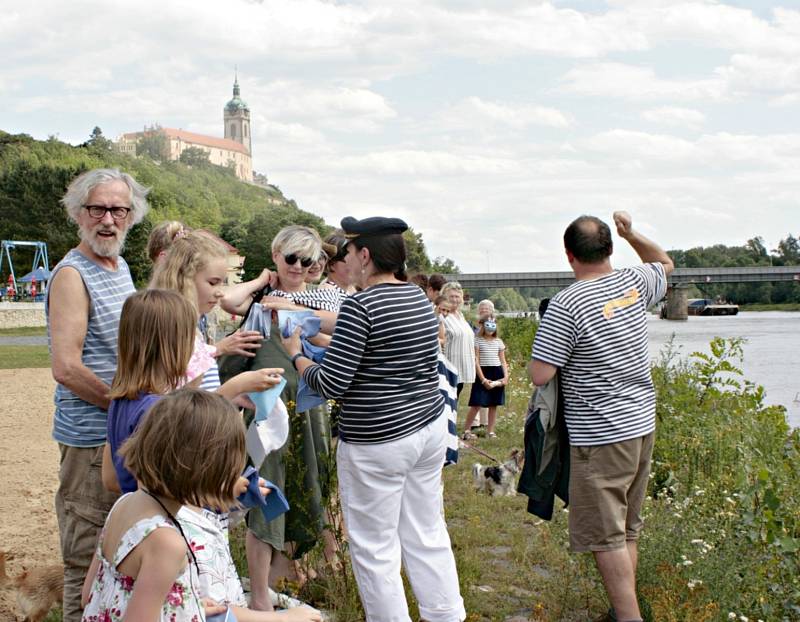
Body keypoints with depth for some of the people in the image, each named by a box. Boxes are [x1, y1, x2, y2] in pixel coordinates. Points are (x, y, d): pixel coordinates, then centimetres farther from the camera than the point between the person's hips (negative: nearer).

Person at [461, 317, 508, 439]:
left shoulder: (499, 341, 10)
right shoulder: (477, 340, -4)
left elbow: (503, 361, 11)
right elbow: (476, 361, -8)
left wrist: (506, 376, -4)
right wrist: (483, 379, -15)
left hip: (497, 373, 4)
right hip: (482, 373, -4)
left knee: (494, 404, 6)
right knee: (477, 403, -8)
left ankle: (490, 431, 15)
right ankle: (466, 430, 0)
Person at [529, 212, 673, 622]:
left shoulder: (566, 306, -18)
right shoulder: (633, 283, 2)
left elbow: (539, 375, -18)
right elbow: (665, 264, 26)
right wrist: (631, 234, 17)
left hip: (600, 435, -8)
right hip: (642, 424, 8)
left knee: (605, 537, -1)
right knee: (627, 531, 18)